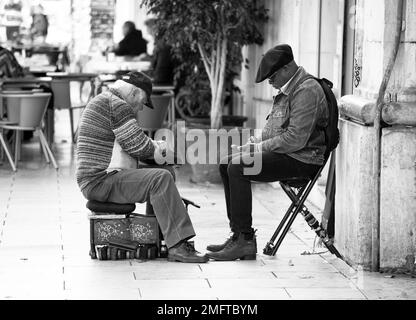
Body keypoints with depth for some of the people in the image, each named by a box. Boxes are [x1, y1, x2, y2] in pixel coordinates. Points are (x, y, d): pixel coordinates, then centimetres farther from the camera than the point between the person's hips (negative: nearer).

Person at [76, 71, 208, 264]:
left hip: (95, 180, 11)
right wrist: (159, 148, 3)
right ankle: (177, 247, -25)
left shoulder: (102, 101, 22)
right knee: (160, 179, -22)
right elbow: (139, 146, -17)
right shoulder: (117, 105, -13)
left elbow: (131, 145, 28)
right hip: (100, 181, -11)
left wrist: (155, 147, 13)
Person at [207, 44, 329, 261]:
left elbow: (295, 139, -23)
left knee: (238, 168, -23)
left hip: (302, 160, -11)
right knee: (227, 163, 6)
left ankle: (244, 240, -19)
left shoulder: (307, 91, -16)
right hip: (283, 154, 11)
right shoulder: (287, 90, 18)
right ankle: (238, 235, 3)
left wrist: (260, 147, -17)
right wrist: (256, 142, 6)